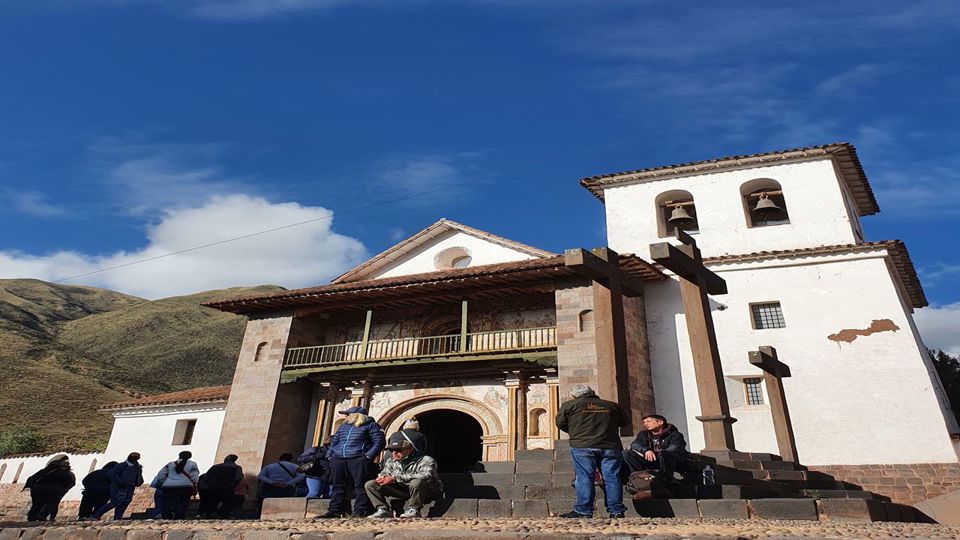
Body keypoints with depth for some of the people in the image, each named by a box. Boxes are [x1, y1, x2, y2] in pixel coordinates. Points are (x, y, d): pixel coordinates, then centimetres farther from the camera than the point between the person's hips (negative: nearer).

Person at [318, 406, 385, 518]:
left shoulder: (370, 426, 4)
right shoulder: (343, 426, 25)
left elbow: (379, 442, -4)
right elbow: (334, 441, 28)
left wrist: (368, 456, -13)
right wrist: (329, 455, 12)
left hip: (359, 460, -6)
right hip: (338, 460, 6)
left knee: (360, 486, -8)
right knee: (338, 486, 5)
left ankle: (362, 512, -5)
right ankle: (334, 511, 12)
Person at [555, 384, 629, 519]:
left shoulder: (569, 405, 9)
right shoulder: (612, 405, 17)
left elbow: (560, 423, 11)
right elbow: (624, 422, 24)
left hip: (582, 447, -3)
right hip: (610, 446, 3)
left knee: (584, 477, -1)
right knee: (612, 477, 6)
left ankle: (584, 511, -4)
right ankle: (616, 511, 8)